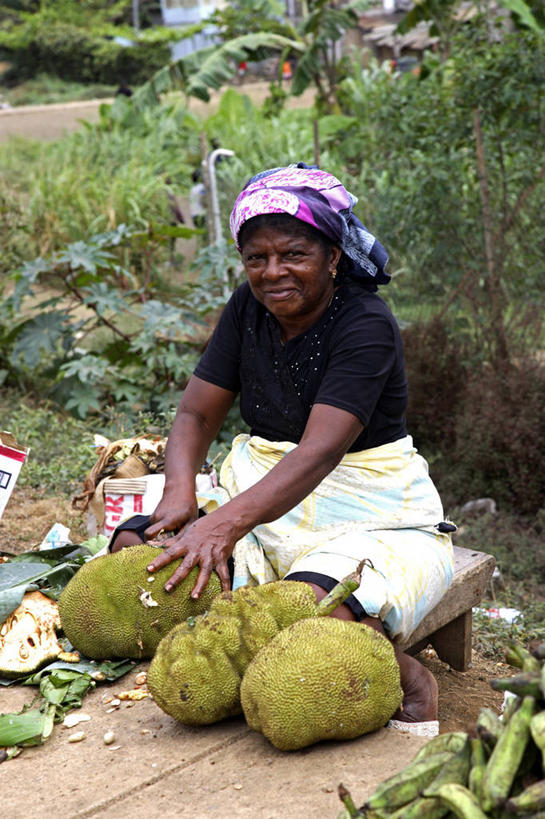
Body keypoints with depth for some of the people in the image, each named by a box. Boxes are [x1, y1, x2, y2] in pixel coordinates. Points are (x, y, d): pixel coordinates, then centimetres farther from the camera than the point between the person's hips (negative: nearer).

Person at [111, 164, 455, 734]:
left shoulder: (366, 327, -18)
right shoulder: (249, 308, 4)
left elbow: (321, 452, -30)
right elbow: (196, 413, 3)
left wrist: (226, 522, -44)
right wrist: (180, 493, -19)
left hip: (371, 516, -6)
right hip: (262, 502, 7)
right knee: (136, 549, -15)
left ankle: (408, 683, -7)